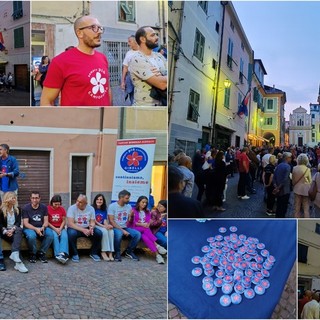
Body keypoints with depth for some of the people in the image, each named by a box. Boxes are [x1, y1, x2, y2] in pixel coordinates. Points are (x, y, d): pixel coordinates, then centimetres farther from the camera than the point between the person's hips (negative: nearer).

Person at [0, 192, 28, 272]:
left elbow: (18, 222, 2)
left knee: (19, 229, -35)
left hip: (14, 231, 2)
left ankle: (15, 254, -52)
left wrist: (13, 229, -18)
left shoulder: (17, 209, 11)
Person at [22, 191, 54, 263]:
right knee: (31, 236, -38)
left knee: (50, 234, -28)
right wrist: (36, 229, -26)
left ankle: (41, 253, -8)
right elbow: (26, 223, -10)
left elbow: (46, 221, 1)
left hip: (41, 228, 3)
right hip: (30, 228, -2)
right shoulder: (26, 208, -5)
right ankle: (33, 254, -9)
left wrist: (43, 227, -22)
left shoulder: (44, 207, 4)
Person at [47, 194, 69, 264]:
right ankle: (58, 255, -40)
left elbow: (64, 221, 8)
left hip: (60, 228, 2)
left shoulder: (62, 209, 7)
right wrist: (55, 229, -14)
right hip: (51, 228, -2)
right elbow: (47, 222, -5)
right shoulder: (47, 209, -4)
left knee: (64, 236, -29)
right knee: (55, 236, -34)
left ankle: (63, 253, -44)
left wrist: (60, 229, -10)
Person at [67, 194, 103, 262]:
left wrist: (91, 227, -26)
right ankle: (75, 254, -15)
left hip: (87, 228, 3)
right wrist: (83, 230, -31)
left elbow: (92, 222, -1)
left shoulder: (91, 208, -3)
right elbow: (70, 224, -21)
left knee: (99, 233, -20)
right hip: (75, 228, -3)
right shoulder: (72, 208, -14)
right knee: (72, 233, -37)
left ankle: (93, 253, 0)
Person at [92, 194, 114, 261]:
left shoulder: (104, 210, 15)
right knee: (104, 231, -34)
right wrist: (103, 226, -20)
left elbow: (105, 221, 5)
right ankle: (103, 252, -28)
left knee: (111, 231, -28)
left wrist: (108, 225, -18)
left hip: (103, 227, 5)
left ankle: (110, 252, -31)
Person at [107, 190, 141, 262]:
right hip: (115, 228, -5)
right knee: (119, 233, -39)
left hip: (125, 228, 5)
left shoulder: (128, 206, 9)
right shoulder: (112, 206, -7)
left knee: (138, 234, -21)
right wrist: (122, 230, -20)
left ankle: (129, 251, 1)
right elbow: (111, 221, -13)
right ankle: (117, 253, -14)